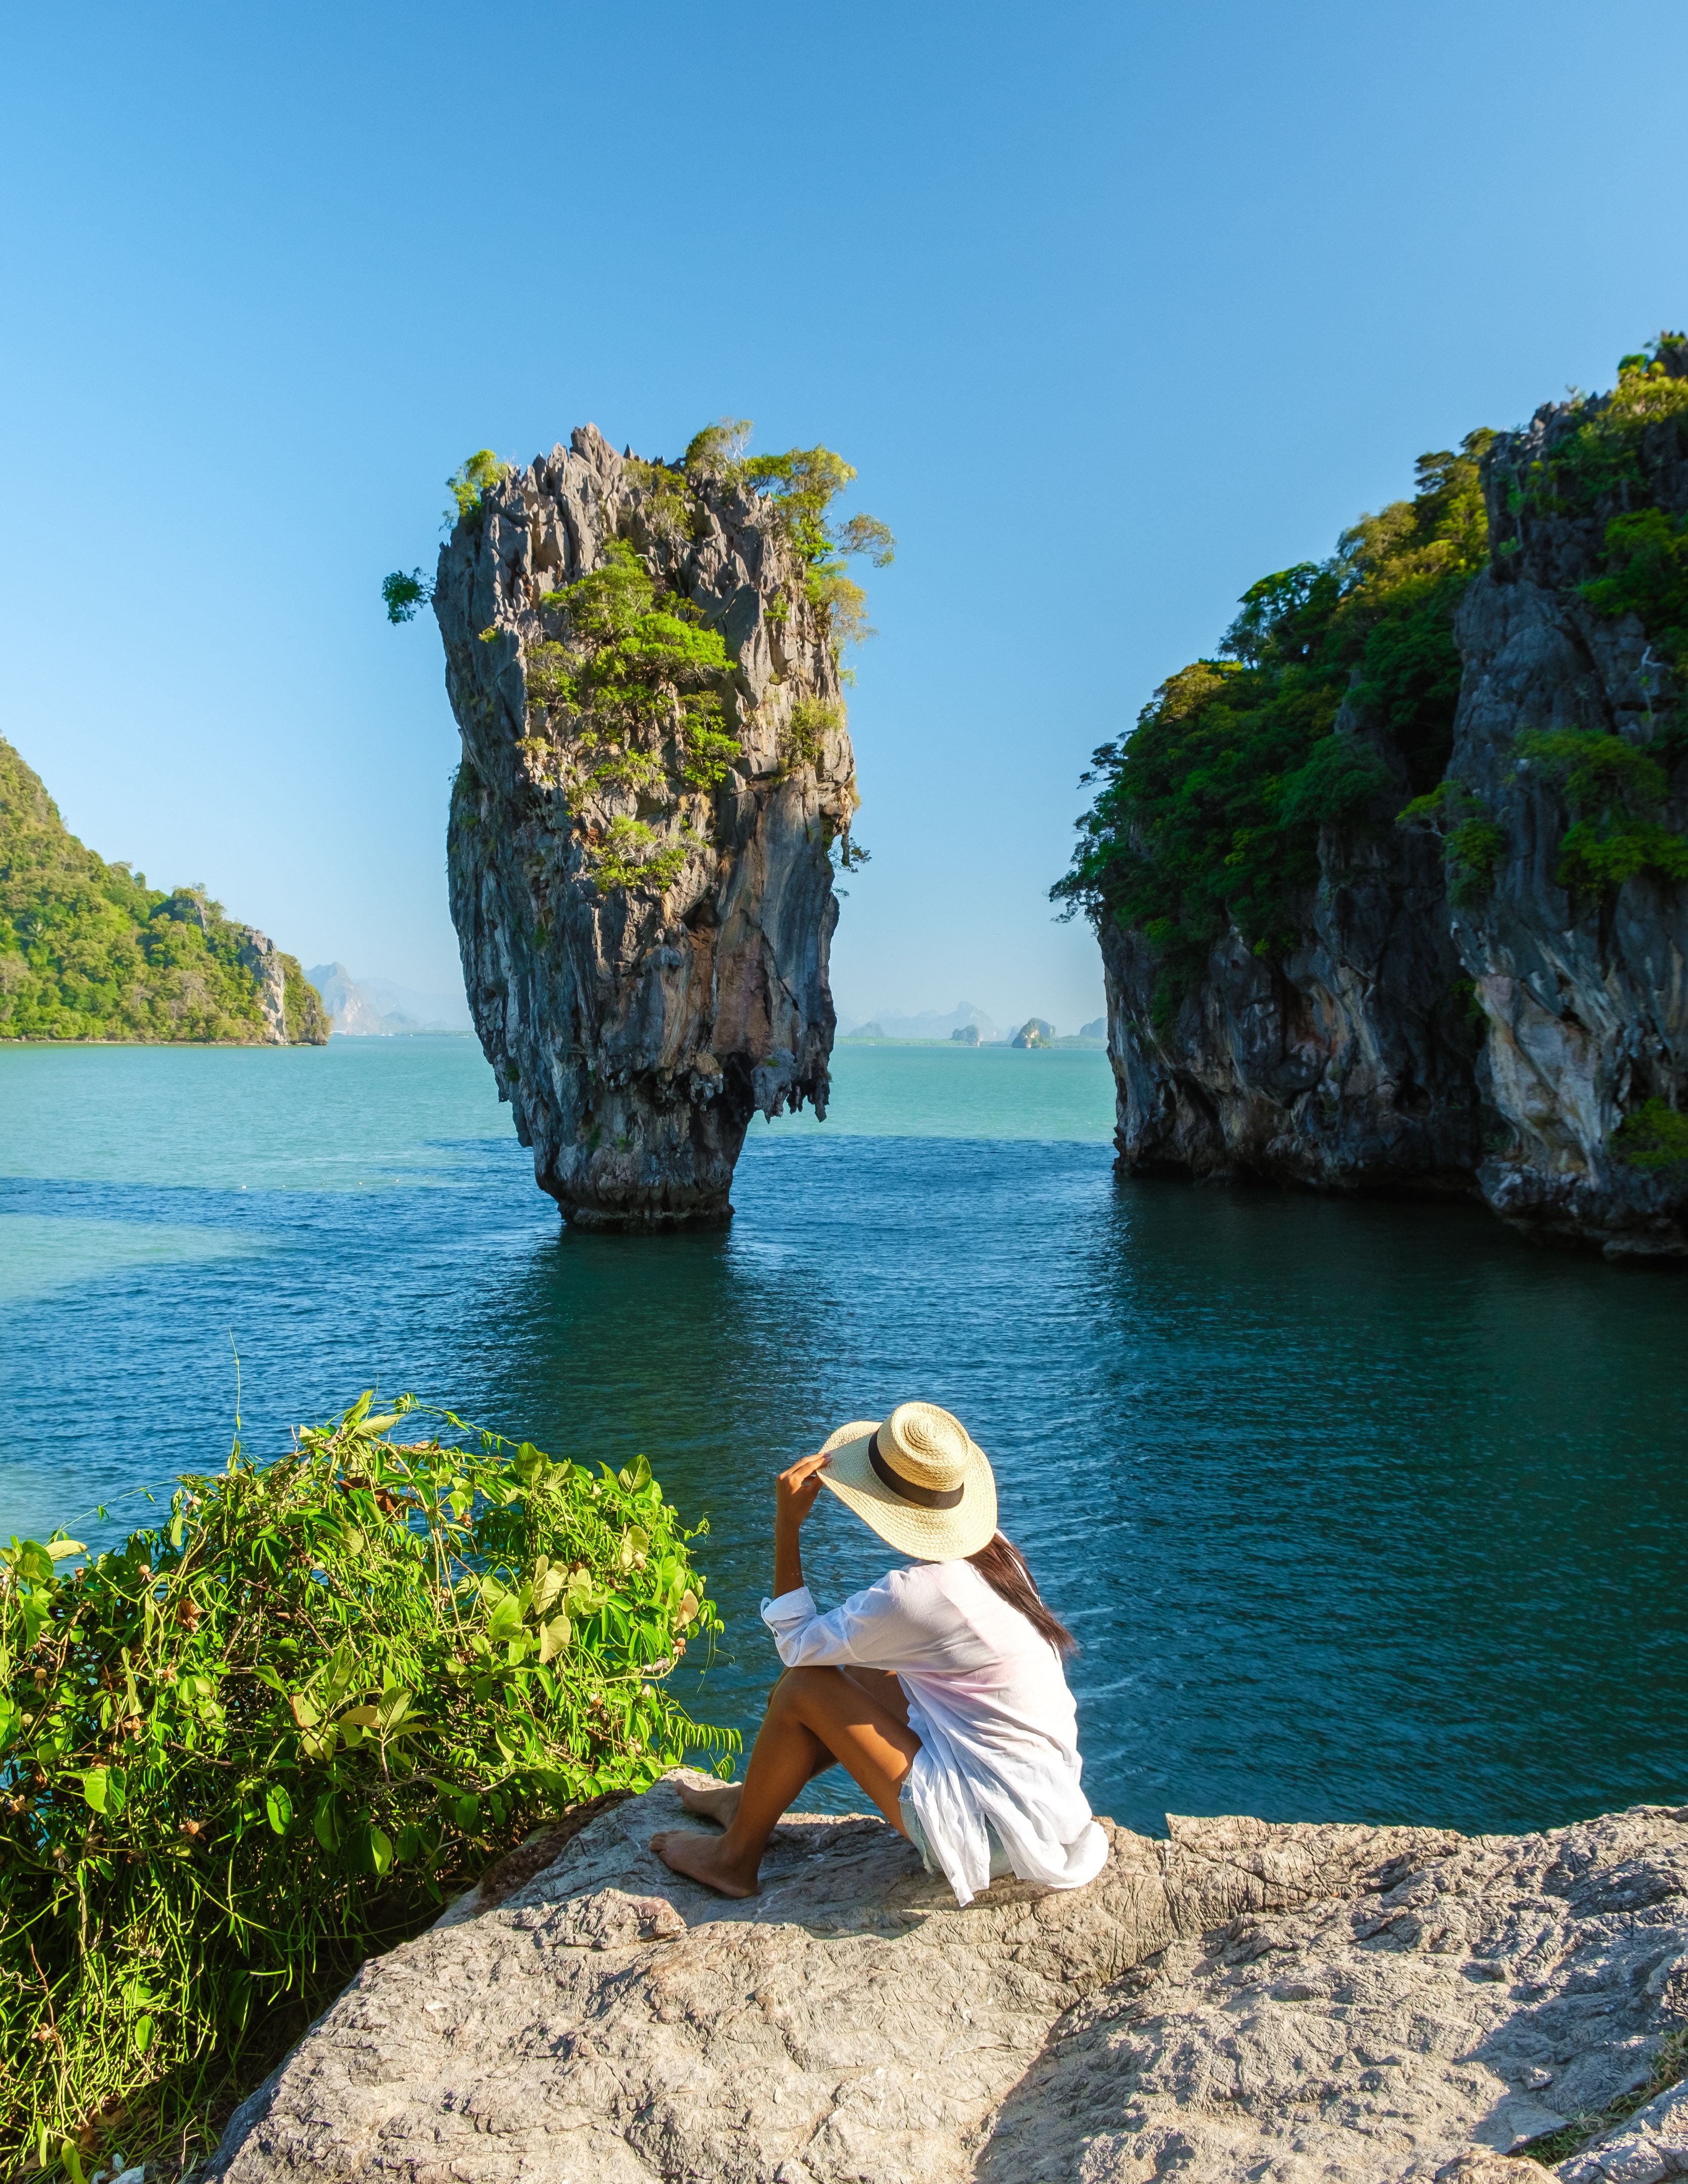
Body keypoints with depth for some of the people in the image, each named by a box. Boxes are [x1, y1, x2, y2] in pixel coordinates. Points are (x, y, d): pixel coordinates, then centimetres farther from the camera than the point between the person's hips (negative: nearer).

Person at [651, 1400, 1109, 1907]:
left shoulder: (912, 1597, -24)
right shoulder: (994, 1551, -1)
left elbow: (797, 1645, -7)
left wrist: (787, 1526, -8)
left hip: (991, 1836, -9)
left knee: (806, 1686, -4)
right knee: (856, 1672, 16)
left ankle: (735, 1858, 15)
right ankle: (751, 1797, 33)